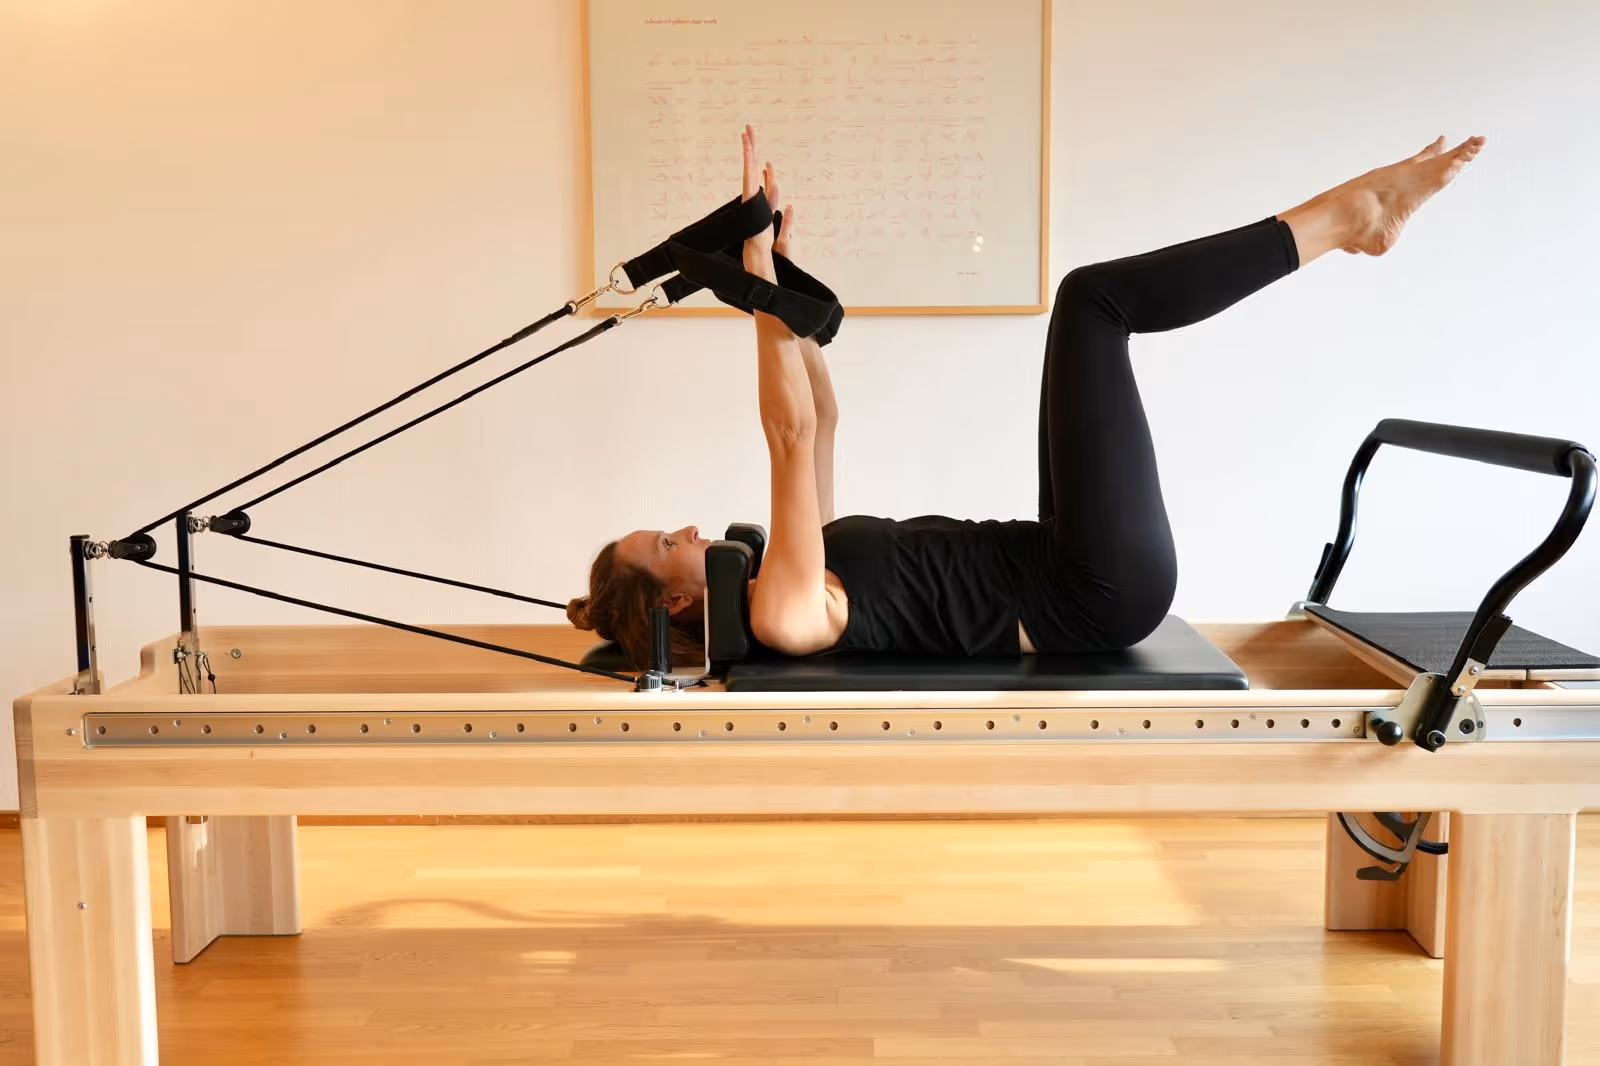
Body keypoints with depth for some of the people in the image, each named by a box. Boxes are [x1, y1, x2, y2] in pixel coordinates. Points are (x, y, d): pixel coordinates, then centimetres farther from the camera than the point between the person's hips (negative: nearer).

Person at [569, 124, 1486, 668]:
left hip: (1068, 584, 9)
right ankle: (1344, 212, -1)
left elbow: (822, 417, 14)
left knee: (1099, 307, 10)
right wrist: (761, 276, -19)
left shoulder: (780, 586, 13)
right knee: (1090, 301, -12)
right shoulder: (779, 618, -14)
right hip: (1094, 599, -9)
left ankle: (1347, 216, 10)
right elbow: (792, 431, -23)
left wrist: (785, 268, 8)